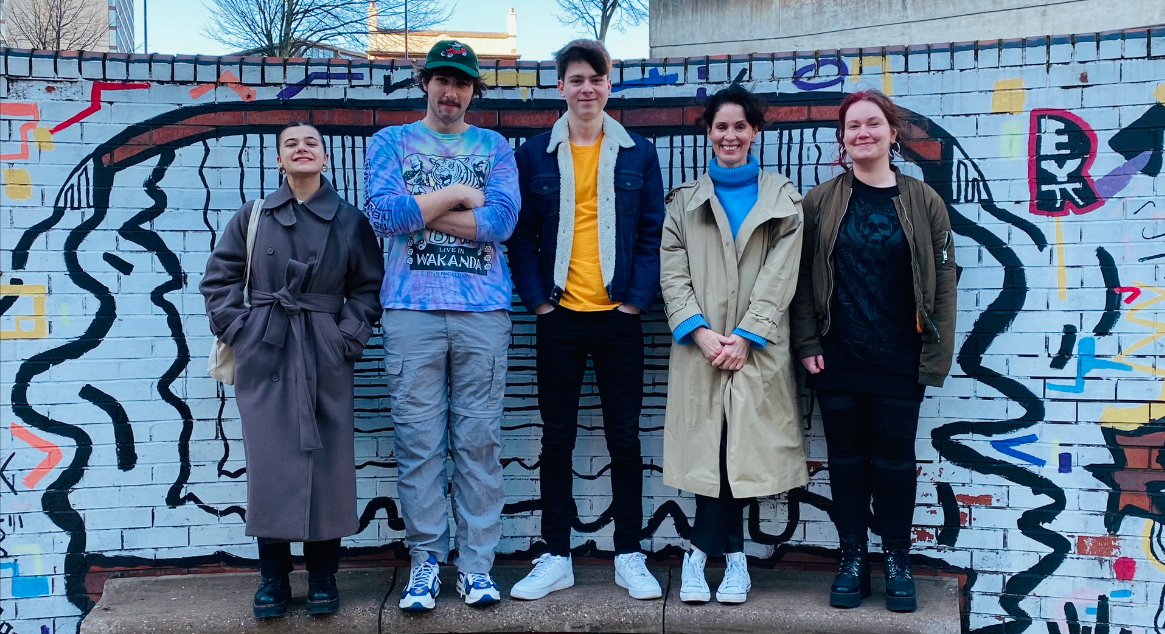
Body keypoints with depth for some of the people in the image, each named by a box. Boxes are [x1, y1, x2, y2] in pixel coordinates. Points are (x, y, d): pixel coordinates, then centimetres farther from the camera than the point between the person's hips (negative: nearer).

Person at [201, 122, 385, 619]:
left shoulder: (350, 220, 6)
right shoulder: (253, 216, 8)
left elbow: (368, 286, 6)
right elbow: (220, 277, 10)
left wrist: (349, 337, -4)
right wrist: (235, 329, 0)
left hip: (325, 357, 0)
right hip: (264, 355, 1)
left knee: (326, 461, 0)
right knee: (268, 461, 0)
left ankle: (322, 577, 13)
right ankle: (273, 579, 12)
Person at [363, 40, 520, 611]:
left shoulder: (494, 147, 13)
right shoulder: (390, 142, 12)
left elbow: (501, 221, -4)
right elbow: (383, 214, -5)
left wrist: (418, 211, -4)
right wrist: (455, 194, -3)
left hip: (484, 312, 1)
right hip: (412, 311, 0)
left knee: (478, 439, 2)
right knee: (419, 440, 0)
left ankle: (476, 562, 10)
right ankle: (425, 559, 11)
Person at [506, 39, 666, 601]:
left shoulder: (639, 154, 5)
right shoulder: (535, 155, 4)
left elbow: (652, 234, 3)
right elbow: (522, 236, 3)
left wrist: (636, 300, -7)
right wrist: (537, 300, -6)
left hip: (619, 318, 0)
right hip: (559, 318, 0)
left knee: (624, 437, 7)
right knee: (557, 438, 7)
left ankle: (629, 556, 19)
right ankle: (555, 558, 18)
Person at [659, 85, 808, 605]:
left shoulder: (782, 199, 10)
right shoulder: (684, 201, 13)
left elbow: (780, 275, 1)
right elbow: (672, 273, 4)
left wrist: (745, 336, -9)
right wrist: (699, 330, -10)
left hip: (756, 346, 0)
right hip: (701, 345, 1)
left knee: (737, 445, -6)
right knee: (718, 448, -4)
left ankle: (700, 552, 5)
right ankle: (733, 556, 5)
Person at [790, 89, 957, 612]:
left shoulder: (923, 202, 2)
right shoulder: (820, 202, 3)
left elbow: (942, 283, 2)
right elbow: (801, 277, 2)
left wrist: (936, 355, -3)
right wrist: (807, 344, -5)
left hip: (899, 362, 0)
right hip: (836, 359, 1)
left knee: (894, 459, 6)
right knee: (846, 458, 9)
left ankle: (897, 563, 21)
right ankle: (852, 560, 21)